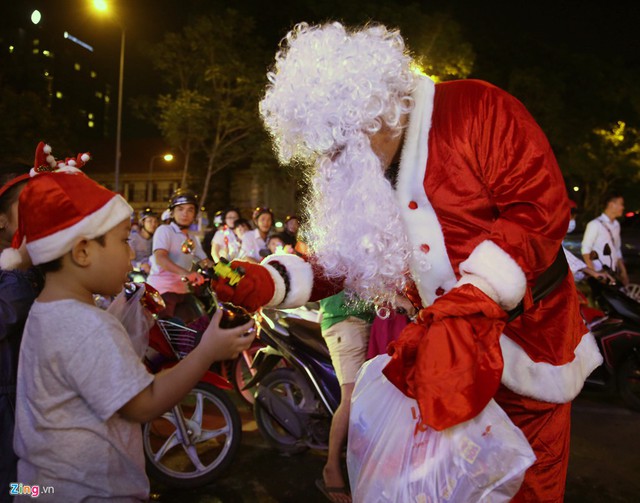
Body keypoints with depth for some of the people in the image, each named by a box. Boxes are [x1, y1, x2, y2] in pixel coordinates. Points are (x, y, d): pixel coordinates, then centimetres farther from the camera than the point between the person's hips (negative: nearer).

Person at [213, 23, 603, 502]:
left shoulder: (476, 108, -15)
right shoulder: (353, 173, 2)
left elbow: (541, 206, -22)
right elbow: (343, 256, -1)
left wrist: (473, 303, -30)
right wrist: (269, 282, -19)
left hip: (527, 333, -4)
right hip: (442, 345, 5)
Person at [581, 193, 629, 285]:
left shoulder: (616, 225, 13)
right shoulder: (595, 224, -9)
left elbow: (617, 250, 20)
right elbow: (585, 250, -10)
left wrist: (623, 271, 15)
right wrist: (592, 272, -16)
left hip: (613, 273, 7)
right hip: (598, 274, -7)